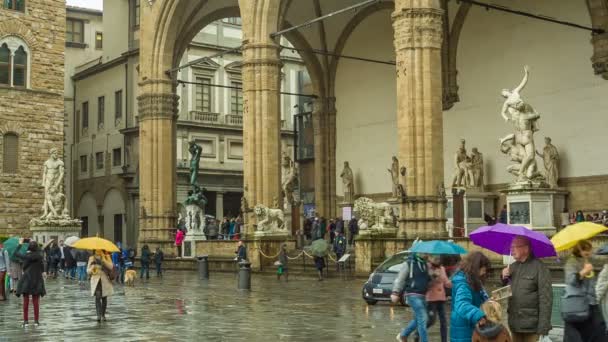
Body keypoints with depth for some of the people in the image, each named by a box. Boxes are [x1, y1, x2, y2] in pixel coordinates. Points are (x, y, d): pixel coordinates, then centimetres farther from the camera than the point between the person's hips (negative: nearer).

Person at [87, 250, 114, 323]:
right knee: (97, 297, -15)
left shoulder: (107, 257, 2)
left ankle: (103, 315, 21)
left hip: (105, 281, 1)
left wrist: (103, 258, -18)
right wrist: (91, 270, -18)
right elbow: (88, 270, 5)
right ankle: (99, 315, -22)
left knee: (104, 298, 7)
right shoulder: (92, 258, 5)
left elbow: (110, 267, -13)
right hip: (96, 280, 0)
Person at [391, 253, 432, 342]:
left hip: (422, 296, 8)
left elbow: (428, 280, 21)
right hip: (413, 295, -8)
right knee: (422, 318, -12)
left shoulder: (426, 265, 14)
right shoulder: (409, 263, -6)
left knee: (418, 319, 15)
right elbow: (400, 278, -9)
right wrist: (395, 293, -17)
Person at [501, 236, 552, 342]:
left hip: (532, 326, -6)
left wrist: (543, 328, -18)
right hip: (514, 324, 6)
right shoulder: (512, 267, 12)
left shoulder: (539, 267, -10)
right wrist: (504, 279, -2)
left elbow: (545, 299, -14)